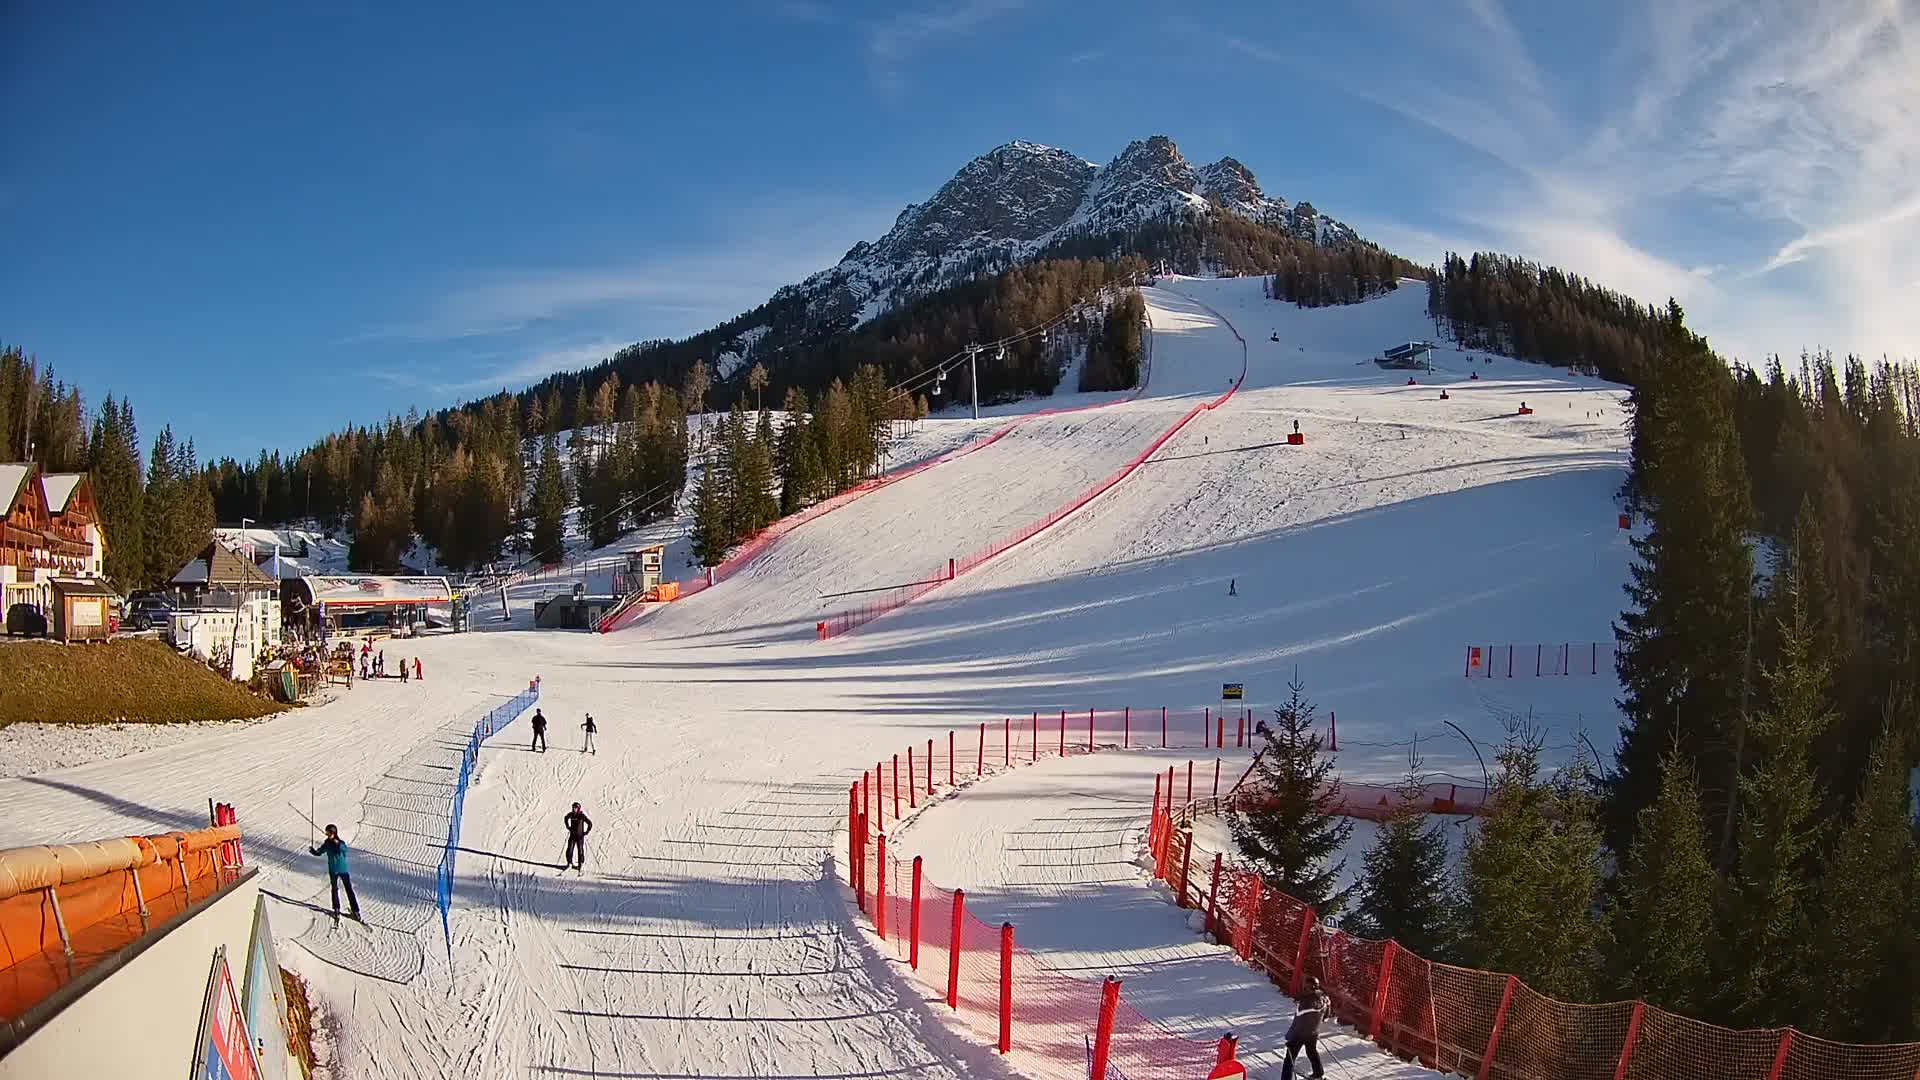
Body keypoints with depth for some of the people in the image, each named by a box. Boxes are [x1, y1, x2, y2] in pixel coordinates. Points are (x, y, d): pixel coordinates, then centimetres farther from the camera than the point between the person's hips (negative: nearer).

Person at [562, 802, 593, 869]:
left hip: (580, 836, -4)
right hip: (572, 835, 4)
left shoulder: (582, 815, -14)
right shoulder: (571, 814, -1)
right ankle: (569, 864, 11)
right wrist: (568, 827, 16)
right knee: (569, 850, -1)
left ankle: (581, 865, 16)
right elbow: (566, 819, 23)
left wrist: (586, 832, -9)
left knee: (580, 850, 2)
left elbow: (590, 824, -9)